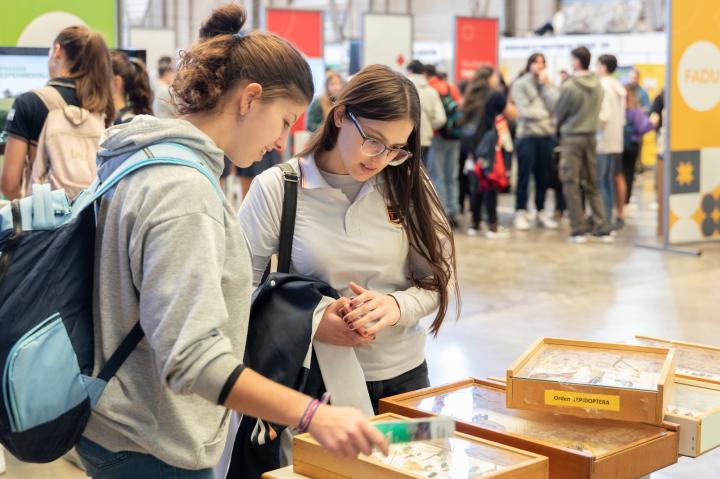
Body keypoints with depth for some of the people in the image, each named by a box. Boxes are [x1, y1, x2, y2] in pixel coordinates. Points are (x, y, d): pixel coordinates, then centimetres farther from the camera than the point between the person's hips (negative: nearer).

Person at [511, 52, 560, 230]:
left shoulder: (548, 84, 12)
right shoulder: (520, 84, 0)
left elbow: (555, 106, -4)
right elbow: (524, 111, -10)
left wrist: (546, 85, -4)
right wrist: (545, 113, -2)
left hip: (547, 135, 4)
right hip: (527, 135, -4)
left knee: (544, 177, 9)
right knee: (524, 176, 0)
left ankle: (541, 211, 19)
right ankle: (520, 212, 6)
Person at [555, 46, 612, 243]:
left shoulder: (569, 86, -14)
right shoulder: (597, 85, 2)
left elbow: (558, 113, -3)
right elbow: (596, 111, 10)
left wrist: (561, 124, 17)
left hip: (572, 138, -5)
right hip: (591, 136, 5)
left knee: (571, 184, 3)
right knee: (592, 184, 12)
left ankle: (578, 230, 3)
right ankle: (602, 228, 10)